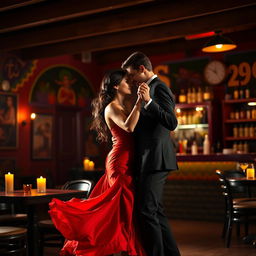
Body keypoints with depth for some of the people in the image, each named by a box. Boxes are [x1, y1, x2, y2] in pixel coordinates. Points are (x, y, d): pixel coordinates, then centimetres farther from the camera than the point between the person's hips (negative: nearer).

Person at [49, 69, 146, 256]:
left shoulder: (125, 105, 19)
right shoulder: (112, 108, -11)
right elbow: (129, 127, -26)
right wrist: (140, 100, -24)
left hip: (127, 163, 9)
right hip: (120, 163, -9)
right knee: (126, 208, -5)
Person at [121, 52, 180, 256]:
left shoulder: (159, 88, -10)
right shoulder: (152, 88, 19)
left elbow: (172, 123, -22)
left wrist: (148, 101, -28)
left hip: (155, 160, -10)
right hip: (150, 161, 10)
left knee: (147, 210, -10)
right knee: (155, 211, 14)